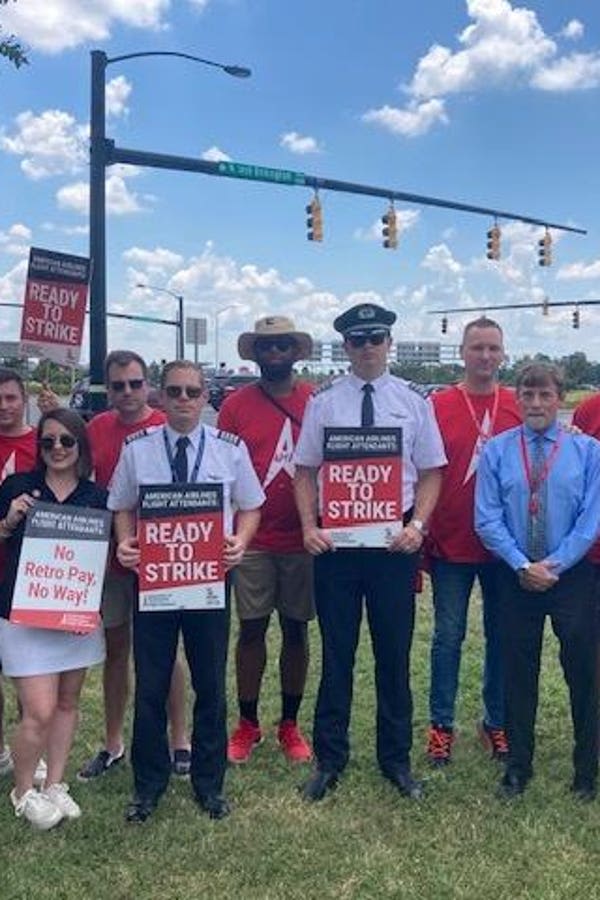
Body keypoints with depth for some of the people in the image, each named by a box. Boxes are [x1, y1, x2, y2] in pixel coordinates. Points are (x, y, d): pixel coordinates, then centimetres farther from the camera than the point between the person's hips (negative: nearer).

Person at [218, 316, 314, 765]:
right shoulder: (236, 404, 1)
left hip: (303, 538, 1)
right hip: (252, 539, 0)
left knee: (297, 630, 10)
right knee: (252, 628, 7)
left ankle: (290, 724, 25)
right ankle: (247, 723, 23)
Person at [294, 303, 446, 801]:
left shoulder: (414, 402, 4)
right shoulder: (323, 402, 3)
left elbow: (431, 472, 5)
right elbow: (305, 471, 4)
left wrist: (418, 525, -9)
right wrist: (309, 527, -7)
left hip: (395, 541, 1)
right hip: (335, 540, 0)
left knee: (395, 654, 11)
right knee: (336, 653, 9)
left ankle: (396, 758, 28)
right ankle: (329, 759, 24)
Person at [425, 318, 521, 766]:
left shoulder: (519, 407, 2)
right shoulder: (438, 406, -3)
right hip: (451, 544, -2)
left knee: (502, 635, 13)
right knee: (449, 636, 8)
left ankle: (497, 722, 30)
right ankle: (441, 724, 22)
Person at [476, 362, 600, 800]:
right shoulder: (496, 451, -1)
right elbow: (487, 518, -4)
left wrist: (554, 564, -12)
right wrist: (523, 565, -12)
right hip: (517, 577, 1)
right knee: (519, 674, 10)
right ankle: (518, 767, 26)